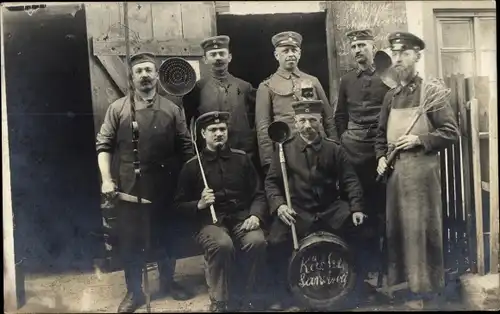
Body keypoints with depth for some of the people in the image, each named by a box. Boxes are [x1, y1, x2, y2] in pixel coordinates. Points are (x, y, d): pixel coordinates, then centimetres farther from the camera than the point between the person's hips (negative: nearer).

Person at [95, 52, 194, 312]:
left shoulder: (172, 109, 6)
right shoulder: (117, 109, 2)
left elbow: (186, 148, 6)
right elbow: (104, 145, 0)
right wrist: (107, 179, -11)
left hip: (165, 187, 1)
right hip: (129, 187, -1)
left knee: (166, 235, 15)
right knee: (130, 239, 7)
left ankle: (168, 281, 36)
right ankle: (133, 291, 25)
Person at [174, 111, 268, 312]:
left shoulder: (242, 158, 10)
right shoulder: (192, 166, 4)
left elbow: (258, 194, 10)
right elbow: (180, 205, 8)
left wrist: (255, 215, -9)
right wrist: (200, 204, -11)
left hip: (241, 218, 2)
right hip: (211, 221, -2)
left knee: (257, 241, -30)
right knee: (222, 244, -35)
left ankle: (243, 297, -6)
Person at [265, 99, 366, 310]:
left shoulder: (333, 149, 5)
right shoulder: (285, 149, 0)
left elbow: (350, 180, 4)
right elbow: (271, 181, 1)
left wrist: (356, 208, -10)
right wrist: (278, 205, -17)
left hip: (331, 208, 2)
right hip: (297, 211, -2)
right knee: (276, 242, -25)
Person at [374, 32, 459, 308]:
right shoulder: (390, 96, 13)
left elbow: (451, 132, -6)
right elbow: (381, 134, 19)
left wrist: (419, 140, -15)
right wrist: (381, 157, 4)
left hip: (421, 167, -5)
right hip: (394, 169, 6)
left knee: (422, 226, 0)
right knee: (396, 227, 11)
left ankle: (426, 285, 14)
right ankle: (399, 281, 24)